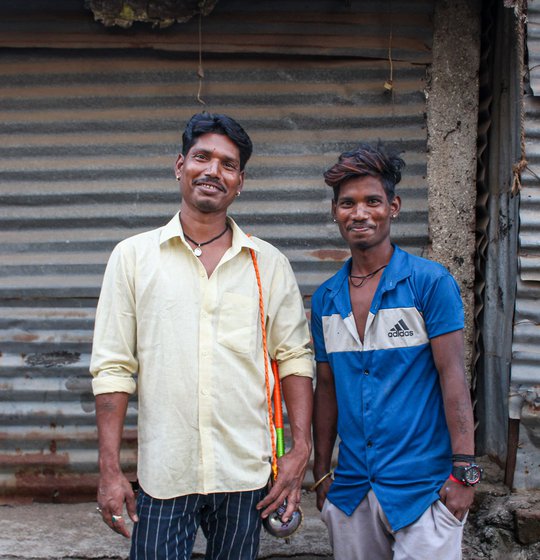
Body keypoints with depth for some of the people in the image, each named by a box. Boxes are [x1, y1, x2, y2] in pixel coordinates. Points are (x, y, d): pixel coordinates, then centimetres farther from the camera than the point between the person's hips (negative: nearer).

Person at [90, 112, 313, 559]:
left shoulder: (270, 263, 4)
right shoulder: (133, 256, 1)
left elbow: (295, 357, 6)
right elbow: (113, 368, -1)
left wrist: (301, 447, -3)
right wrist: (110, 470, -5)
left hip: (246, 472, 2)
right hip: (163, 473, -1)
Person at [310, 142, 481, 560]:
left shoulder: (430, 282, -7)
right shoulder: (325, 299, 7)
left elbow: (453, 377, -9)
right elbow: (327, 389, 12)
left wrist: (464, 470, -13)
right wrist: (321, 473, 12)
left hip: (423, 486, -4)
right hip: (351, 489, 4)